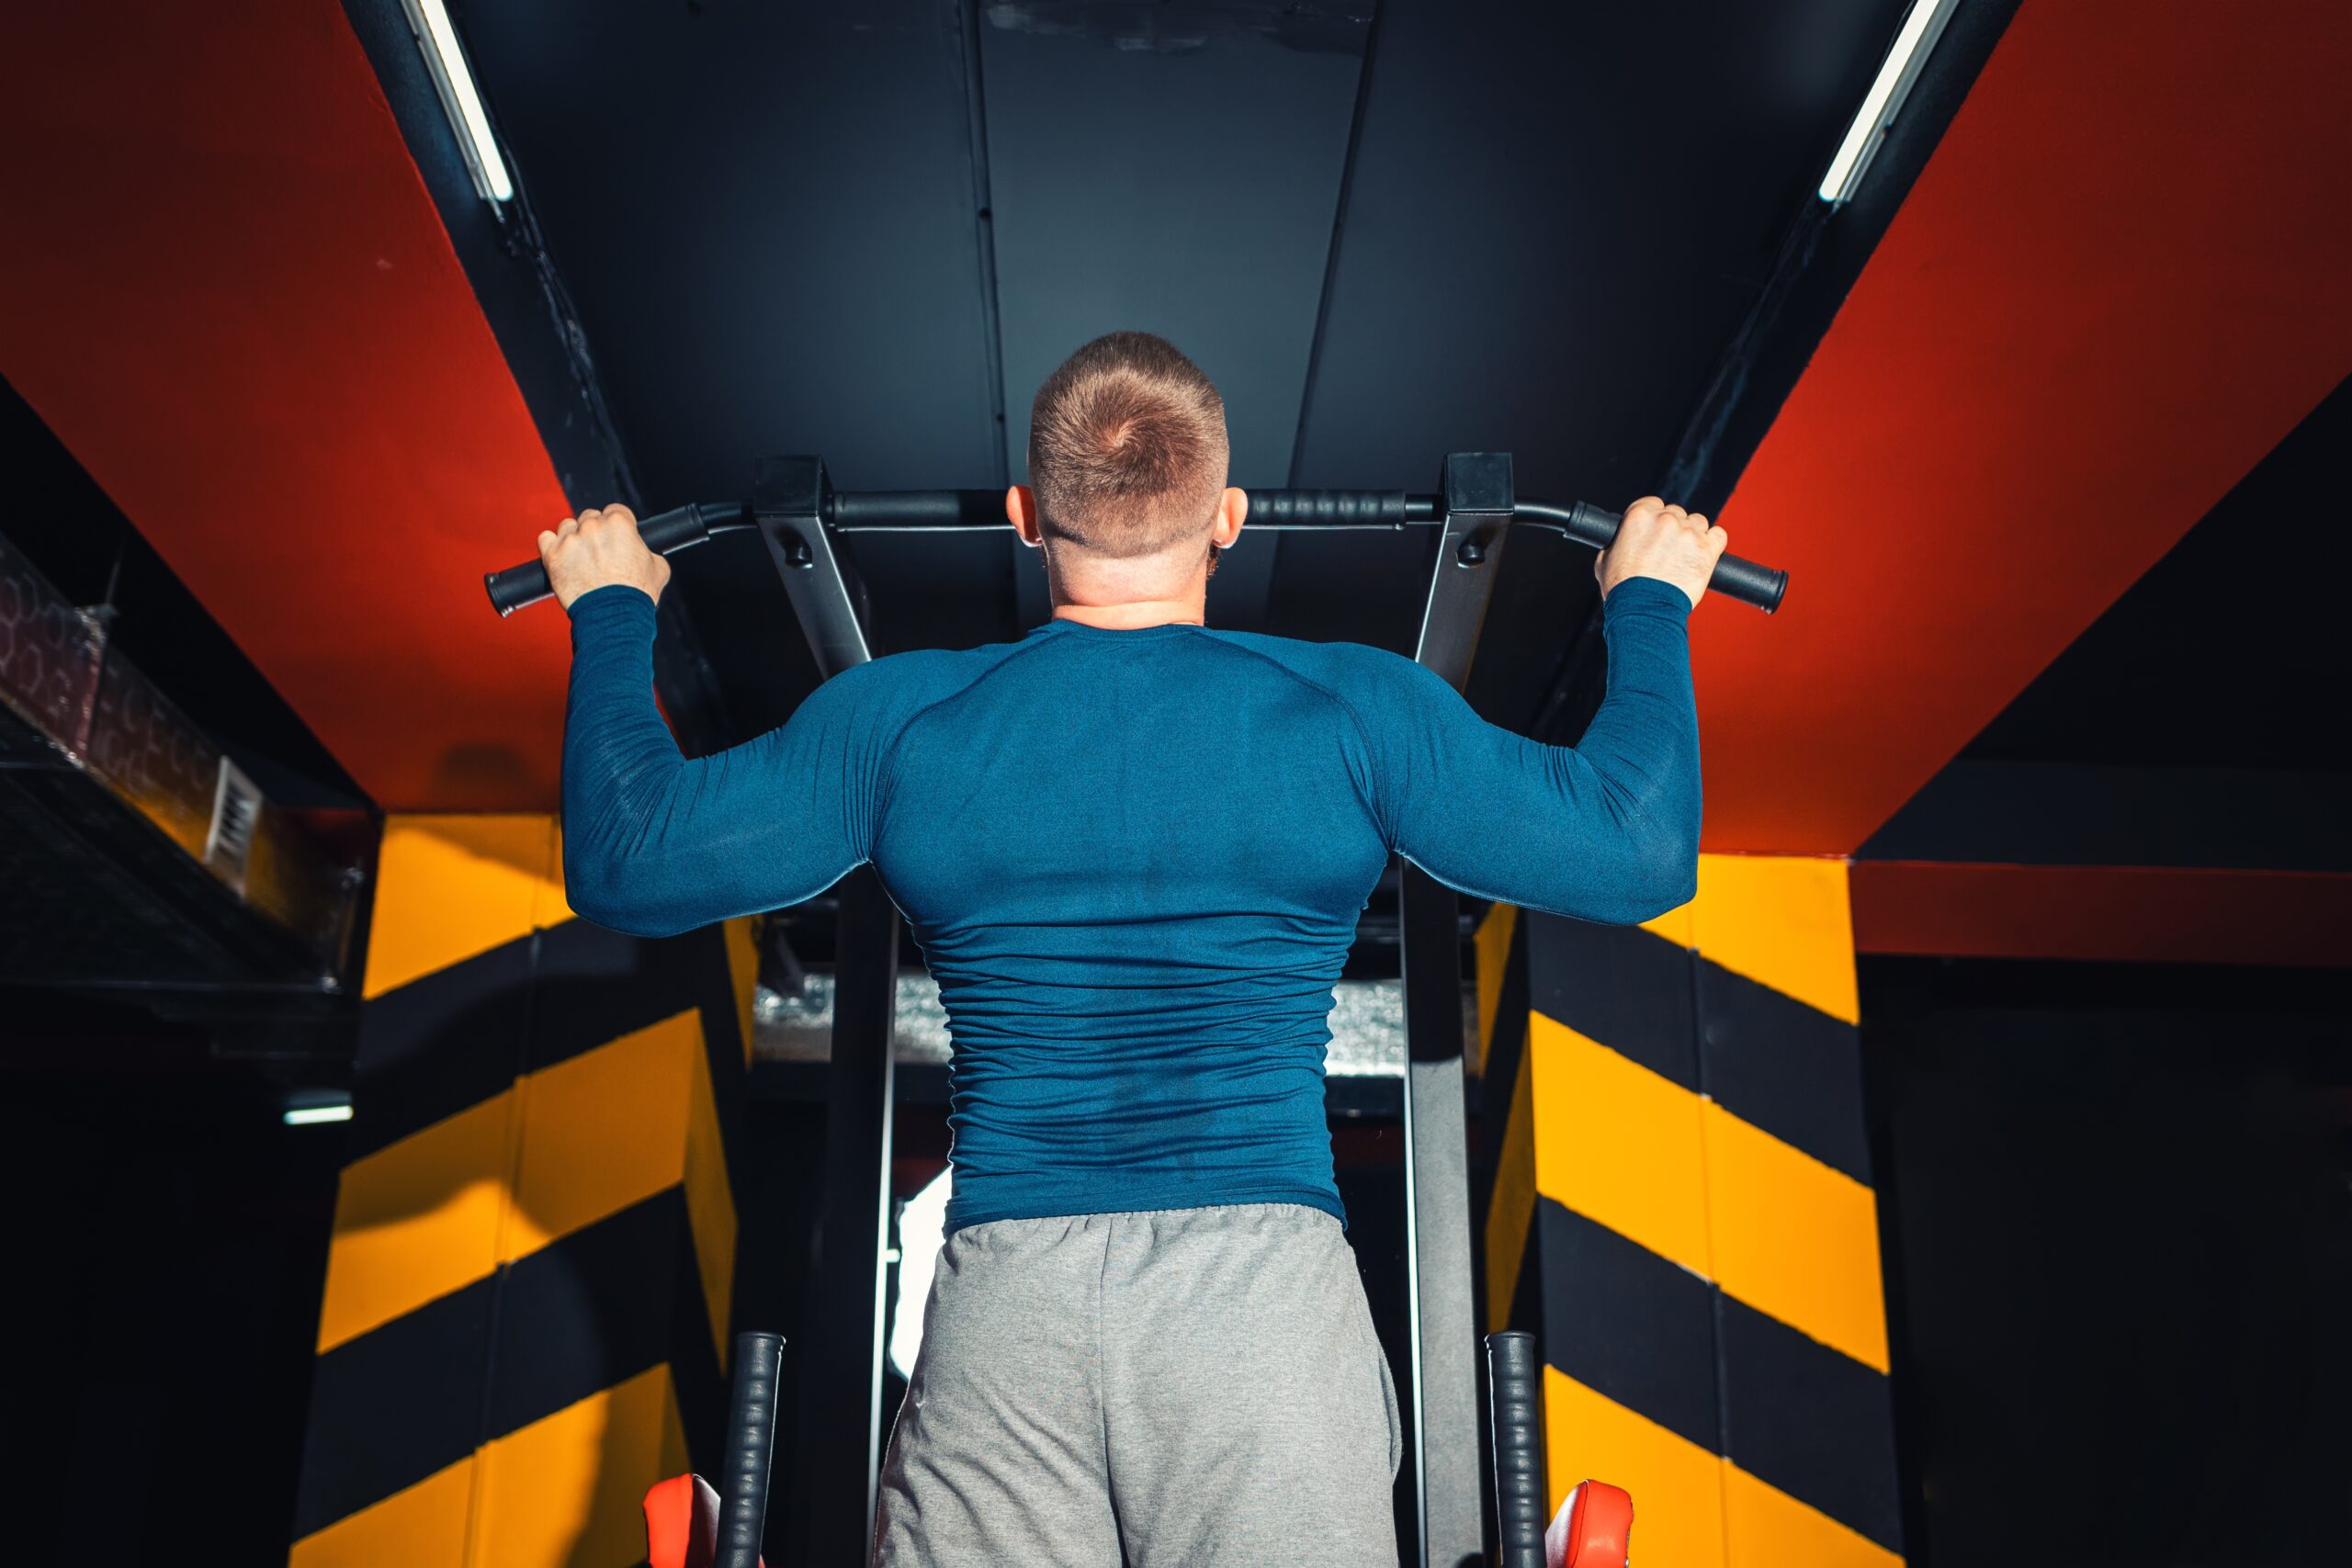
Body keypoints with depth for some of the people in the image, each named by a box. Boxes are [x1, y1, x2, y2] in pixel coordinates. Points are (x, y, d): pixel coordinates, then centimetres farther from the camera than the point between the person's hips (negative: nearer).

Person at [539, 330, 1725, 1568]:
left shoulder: (898, 719, 2)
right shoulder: (1354, 710, 0)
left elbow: (624, 861, 7)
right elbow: (1640, 851, 2)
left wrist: (611, 612, 22)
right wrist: (1646, 603, 17)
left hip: (1001, 1304, 1)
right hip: (1269, 1283, -1)